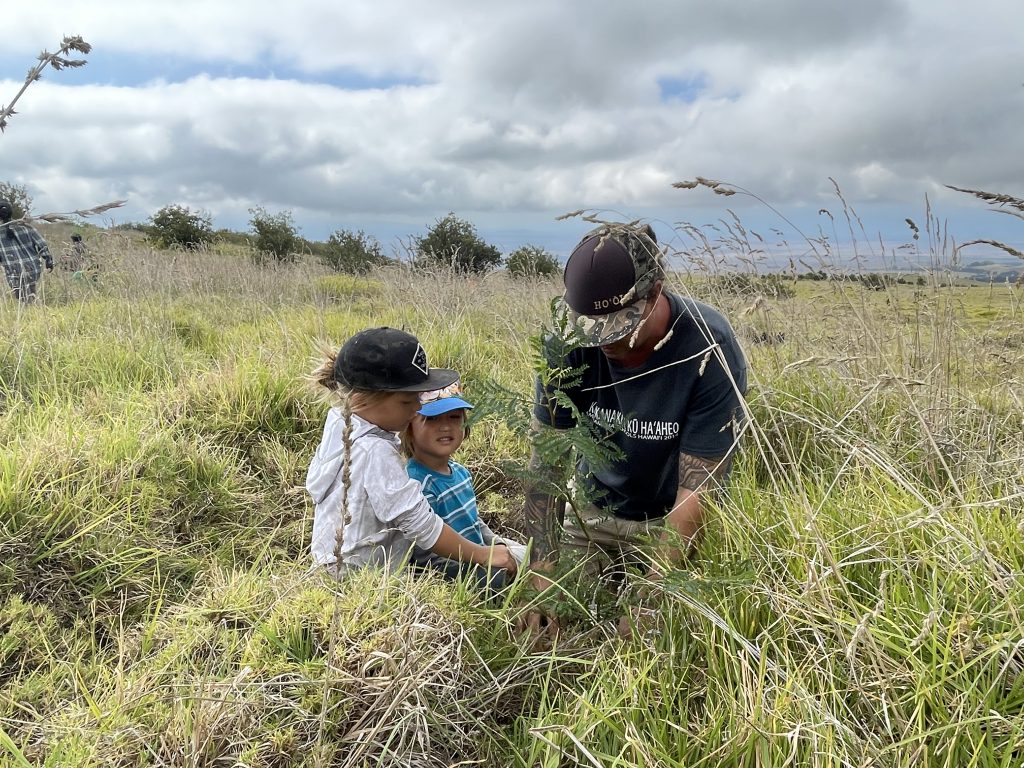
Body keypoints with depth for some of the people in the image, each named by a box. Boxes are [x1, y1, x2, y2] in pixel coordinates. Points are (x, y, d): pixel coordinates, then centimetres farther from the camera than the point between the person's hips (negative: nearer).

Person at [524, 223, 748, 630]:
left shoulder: (710, 351, -30)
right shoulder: (569, 340, -22)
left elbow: (695, 493, -29)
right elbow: (545, 461, -18)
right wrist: (542, 573, -27)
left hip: (672, 521, -2)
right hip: (593, 510, 3)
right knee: (565, 624, 9)